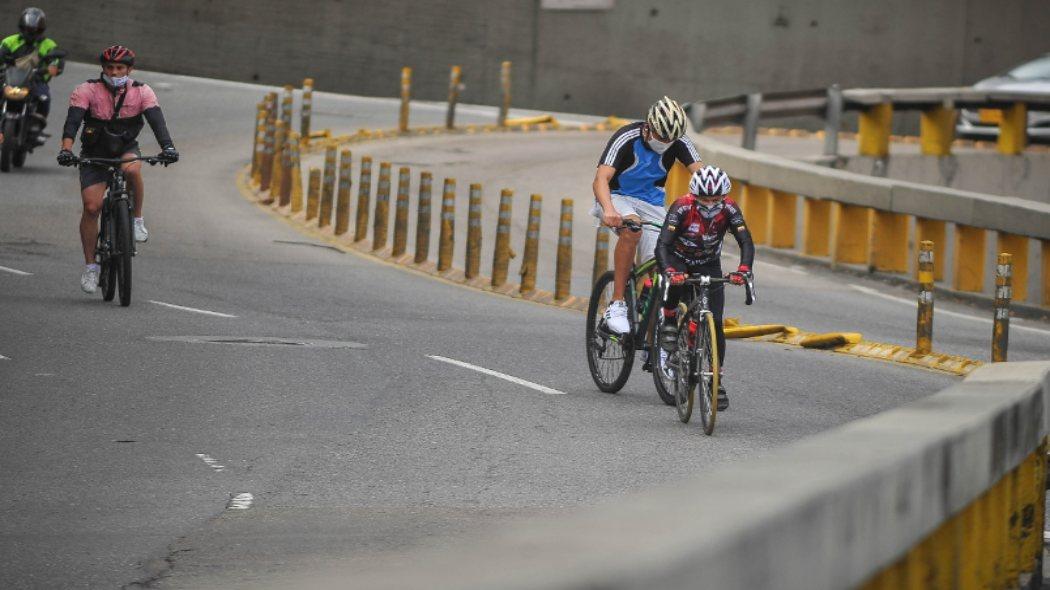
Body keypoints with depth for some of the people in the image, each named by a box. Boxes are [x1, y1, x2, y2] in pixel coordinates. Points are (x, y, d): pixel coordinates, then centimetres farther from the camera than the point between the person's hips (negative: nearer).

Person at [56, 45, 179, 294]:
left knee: (132, 169, -36)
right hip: (95, 154, 0)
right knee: (91, 206, -13)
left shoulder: (141, 92, -9)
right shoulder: (87, 91, -14)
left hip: (126, 149, 0)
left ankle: (137, 219, -13)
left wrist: (167, 147, -39)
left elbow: (156, 121, -21)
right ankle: (90, 266, -1)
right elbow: (72, 120, -26)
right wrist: (66, 150, -43)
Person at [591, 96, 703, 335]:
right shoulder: (626, 138, -24)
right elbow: (601, 179, -34)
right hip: (617, 198, -4)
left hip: (651, 203, 4)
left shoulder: (679, 143, -12)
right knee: (632, 228, -37)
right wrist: (609, 210, -54)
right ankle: (616, 304, -31)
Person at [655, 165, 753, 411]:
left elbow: (746, 242, -30)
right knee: (676, 282, -39)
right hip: (678, 259, -2)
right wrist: (670, 272, -58)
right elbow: (662, 244, -39)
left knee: (715, 324, -9)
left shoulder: (729, 209, -24)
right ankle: (669, 323, -12)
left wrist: (743, 271, -50)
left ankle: (716, 380, 4)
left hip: (709, 265, 2)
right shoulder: (682, 207, -32)